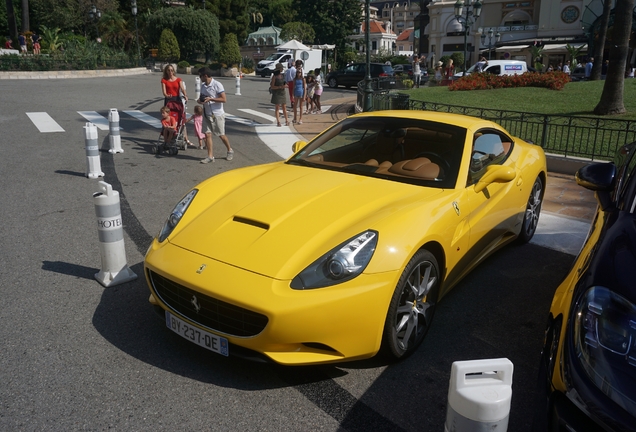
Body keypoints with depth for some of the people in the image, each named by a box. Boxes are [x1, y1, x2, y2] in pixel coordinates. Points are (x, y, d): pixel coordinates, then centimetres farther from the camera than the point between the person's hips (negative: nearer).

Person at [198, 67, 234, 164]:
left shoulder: (217, 85, -14)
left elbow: (224, 99, -18)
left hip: (217, 114, -6)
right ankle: (210, 156, 4)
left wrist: (210, 99, -23)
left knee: (221, 135, 4)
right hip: (207, 114, 6)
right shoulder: (203, 85, 8)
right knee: (207, 134, -1)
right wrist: (200, 100, -2)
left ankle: (230, 150, 28)